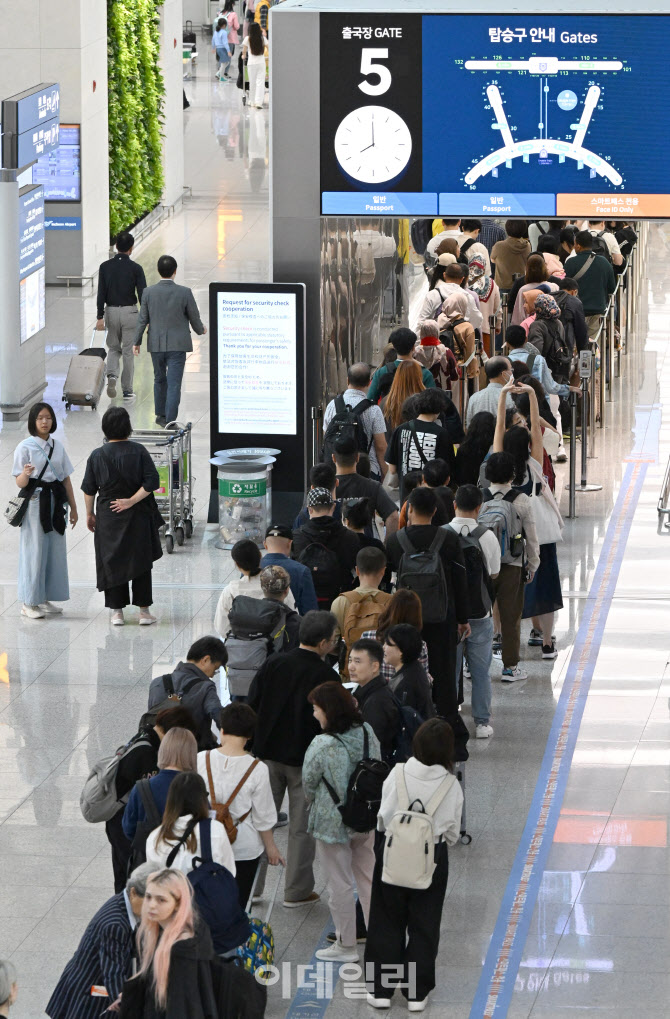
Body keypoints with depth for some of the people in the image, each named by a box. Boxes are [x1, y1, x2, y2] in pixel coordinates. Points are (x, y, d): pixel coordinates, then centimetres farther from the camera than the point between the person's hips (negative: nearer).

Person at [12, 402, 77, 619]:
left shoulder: (57, 446, 10)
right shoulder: (25, 446, -6)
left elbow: (66, 479, 15)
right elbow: (20, 483, -9)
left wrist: (73, 507, 15)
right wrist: (25, 474, -32)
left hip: (55, 501, 6)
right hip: (35, 501, -6)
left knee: (55, 550, 6)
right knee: (34, 550, -5)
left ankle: (44, 599, 16)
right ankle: (29, 603, 0)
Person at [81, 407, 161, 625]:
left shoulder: (97, 455, -5)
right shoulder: (138, 451, -8)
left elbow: (88, 489, 0)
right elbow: (152, 482, -14)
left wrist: (89, 514, 12)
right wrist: (131, 501, -9)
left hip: (108, 516, 1)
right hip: (137, 517, 0)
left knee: (112, 561, 8)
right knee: (140, 561, 9)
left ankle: (117, 611, 8)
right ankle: (144, 610, 11)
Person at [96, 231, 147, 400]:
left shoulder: (105, 267, -2)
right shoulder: (136, 268, -9)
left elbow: (101, 294, -3)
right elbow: (143, 294, -10)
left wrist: (100, 317, 0)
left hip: (111, 311, 2)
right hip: (130, 312, -2)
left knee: (114, 348, 18)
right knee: (128, 351, 6)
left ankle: (112, 375, -10)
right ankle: (127, 390, 10)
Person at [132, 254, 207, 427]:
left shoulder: (148, 292, -7)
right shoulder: (184, 293, -12)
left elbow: (142, 320, -1)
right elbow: (194, 317, -2)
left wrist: (137, 342, 11)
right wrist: (201, 330, 21)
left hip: (156, 344, 3)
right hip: (177, 345, -3)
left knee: (160, 380, 21)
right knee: (174, 383, -1)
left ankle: (161, 415, 32)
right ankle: (170, 421, -6)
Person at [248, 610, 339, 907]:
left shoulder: (273, 664, -4)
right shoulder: (325, 676, -16)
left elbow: (252, 705, 1)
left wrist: (255, 745, 11)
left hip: (267, 753, 4)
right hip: (305, 760, -4)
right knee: (302, 826, 8)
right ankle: (297, 890, 15)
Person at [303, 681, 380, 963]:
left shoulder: (322, 746, -24)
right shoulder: (367, 733, -6)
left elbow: (309, 783, -9)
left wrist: (313, 802, 14)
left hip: (334, 822, -6)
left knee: (340, 884, 8)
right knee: (368, 876, 19)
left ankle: (346, 946, 18)